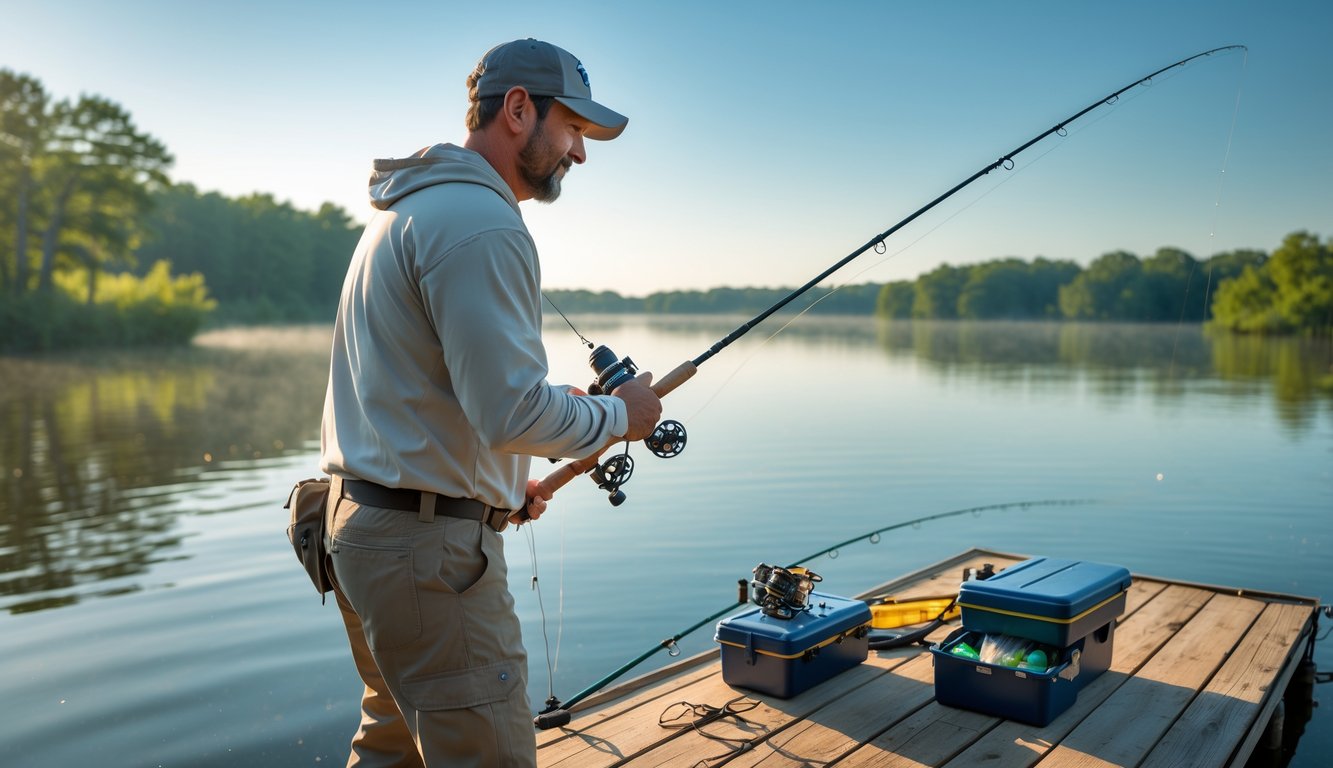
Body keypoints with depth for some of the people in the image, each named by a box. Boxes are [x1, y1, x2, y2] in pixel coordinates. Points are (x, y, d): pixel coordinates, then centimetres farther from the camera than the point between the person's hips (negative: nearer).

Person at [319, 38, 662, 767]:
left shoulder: (406, 209, 16)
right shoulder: (481, 223, -17)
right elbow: (513, 411, -24)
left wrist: (500, 485, 19)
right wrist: (619, 414, -5)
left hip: (360, 521, 11)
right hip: (428, 544, -10)